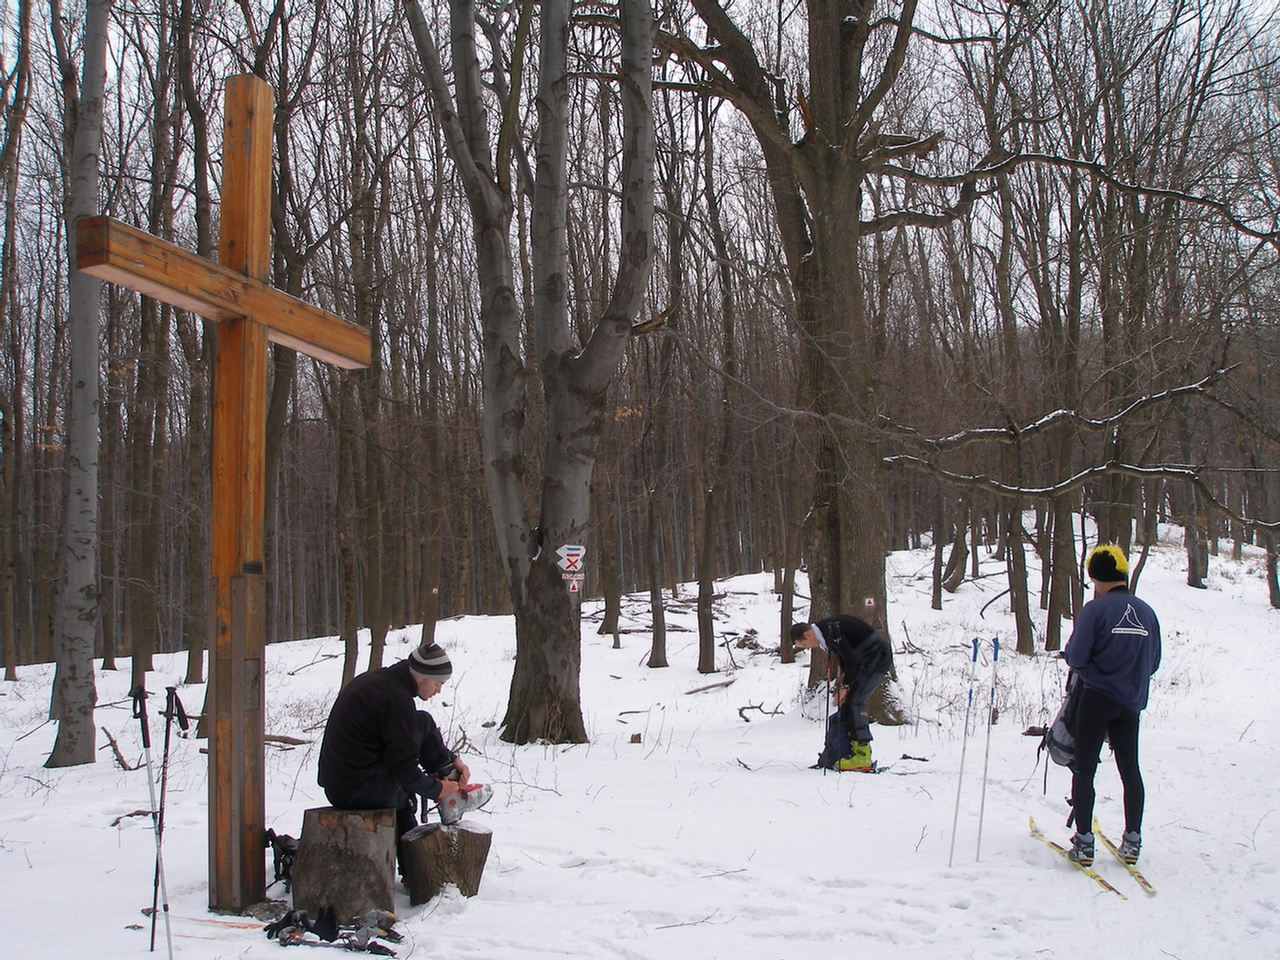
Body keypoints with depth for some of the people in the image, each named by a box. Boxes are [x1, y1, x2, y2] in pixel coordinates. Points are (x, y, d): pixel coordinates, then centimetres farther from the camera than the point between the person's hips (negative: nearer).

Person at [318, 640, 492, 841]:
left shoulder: (378, 679, 12)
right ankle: (451, 796, 4)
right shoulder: (395, 698, -19)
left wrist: (452, 759, 14)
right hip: (361, 791, -10)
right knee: (423, 724, -6)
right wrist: (436, 788, -2)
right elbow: (402, 764, -17)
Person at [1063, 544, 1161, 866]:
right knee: (1130, 770, 16)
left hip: (1097, 699, -5)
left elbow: (1075, 657, -16)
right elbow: (1153, 662, 10)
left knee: (1084, 770, 3)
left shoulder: (1095, 609, -14)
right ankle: (1132, 841, 20)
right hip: (1131, 703, 5)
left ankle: (1084, 842, 1)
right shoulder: (1147, 612, 3)